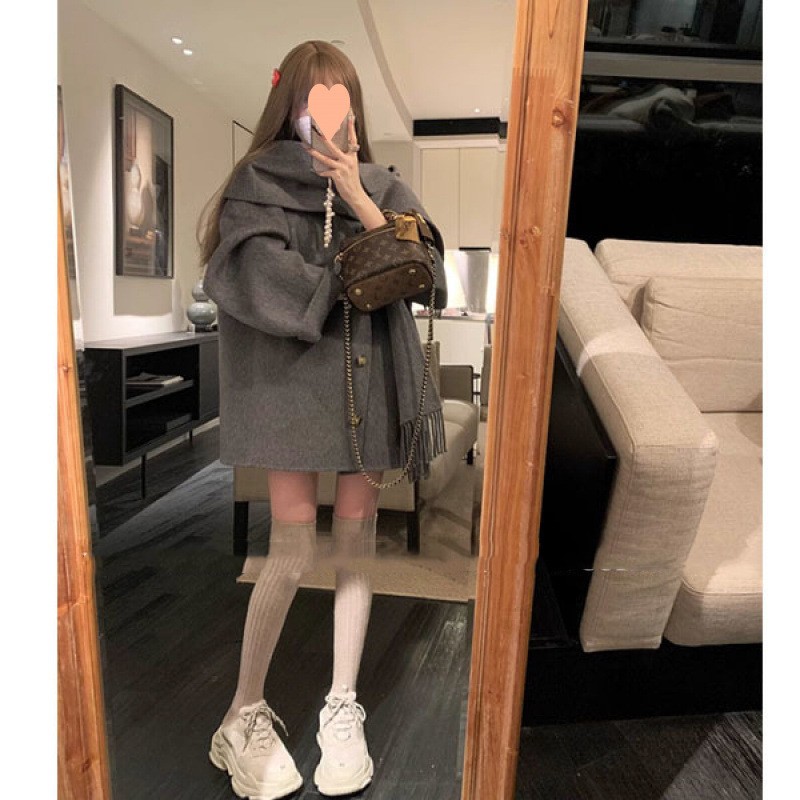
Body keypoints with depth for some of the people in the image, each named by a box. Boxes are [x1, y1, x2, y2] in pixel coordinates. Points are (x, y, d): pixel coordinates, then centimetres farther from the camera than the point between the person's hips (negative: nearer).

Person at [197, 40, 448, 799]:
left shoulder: (381, 187, 15)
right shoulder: (258, 182, 5)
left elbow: (426, 270, 0)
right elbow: (263, 281, -12)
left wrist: (357, 199, -7)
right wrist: (354, 280, -6)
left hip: (368, 380, 4)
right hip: (290, 380, -3)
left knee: (355, 545, 7)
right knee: (292, 552, -4)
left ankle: (342, 708, 25)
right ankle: (244, 717, 19)